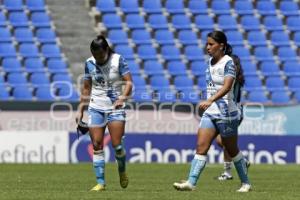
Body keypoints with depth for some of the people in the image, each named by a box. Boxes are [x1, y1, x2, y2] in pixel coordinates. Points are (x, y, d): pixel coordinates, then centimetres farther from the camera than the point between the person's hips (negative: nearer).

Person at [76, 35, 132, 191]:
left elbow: (128, 82, -11)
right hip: (96, 108, 3)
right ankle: (100, 183, 1)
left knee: (117, 145, -11)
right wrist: (80, 110, 10)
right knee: (97, 146, -4)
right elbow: (86, 88, 12)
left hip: (115, 108, -3)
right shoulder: (89, 63, 4)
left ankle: (122, 171, 19)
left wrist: (122, 98, -28)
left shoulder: (118, 60, -6)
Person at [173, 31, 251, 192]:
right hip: (210, 112, 7)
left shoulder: (228, 63, -14)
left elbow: (227, 87, -30)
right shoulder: (211, 62, 9)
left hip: (226, 112, -7)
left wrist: (210, 100, -43)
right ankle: (191, 183, -14)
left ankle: (245, 183, 22)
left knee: (232, 150, 6)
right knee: (201, 147, -7)